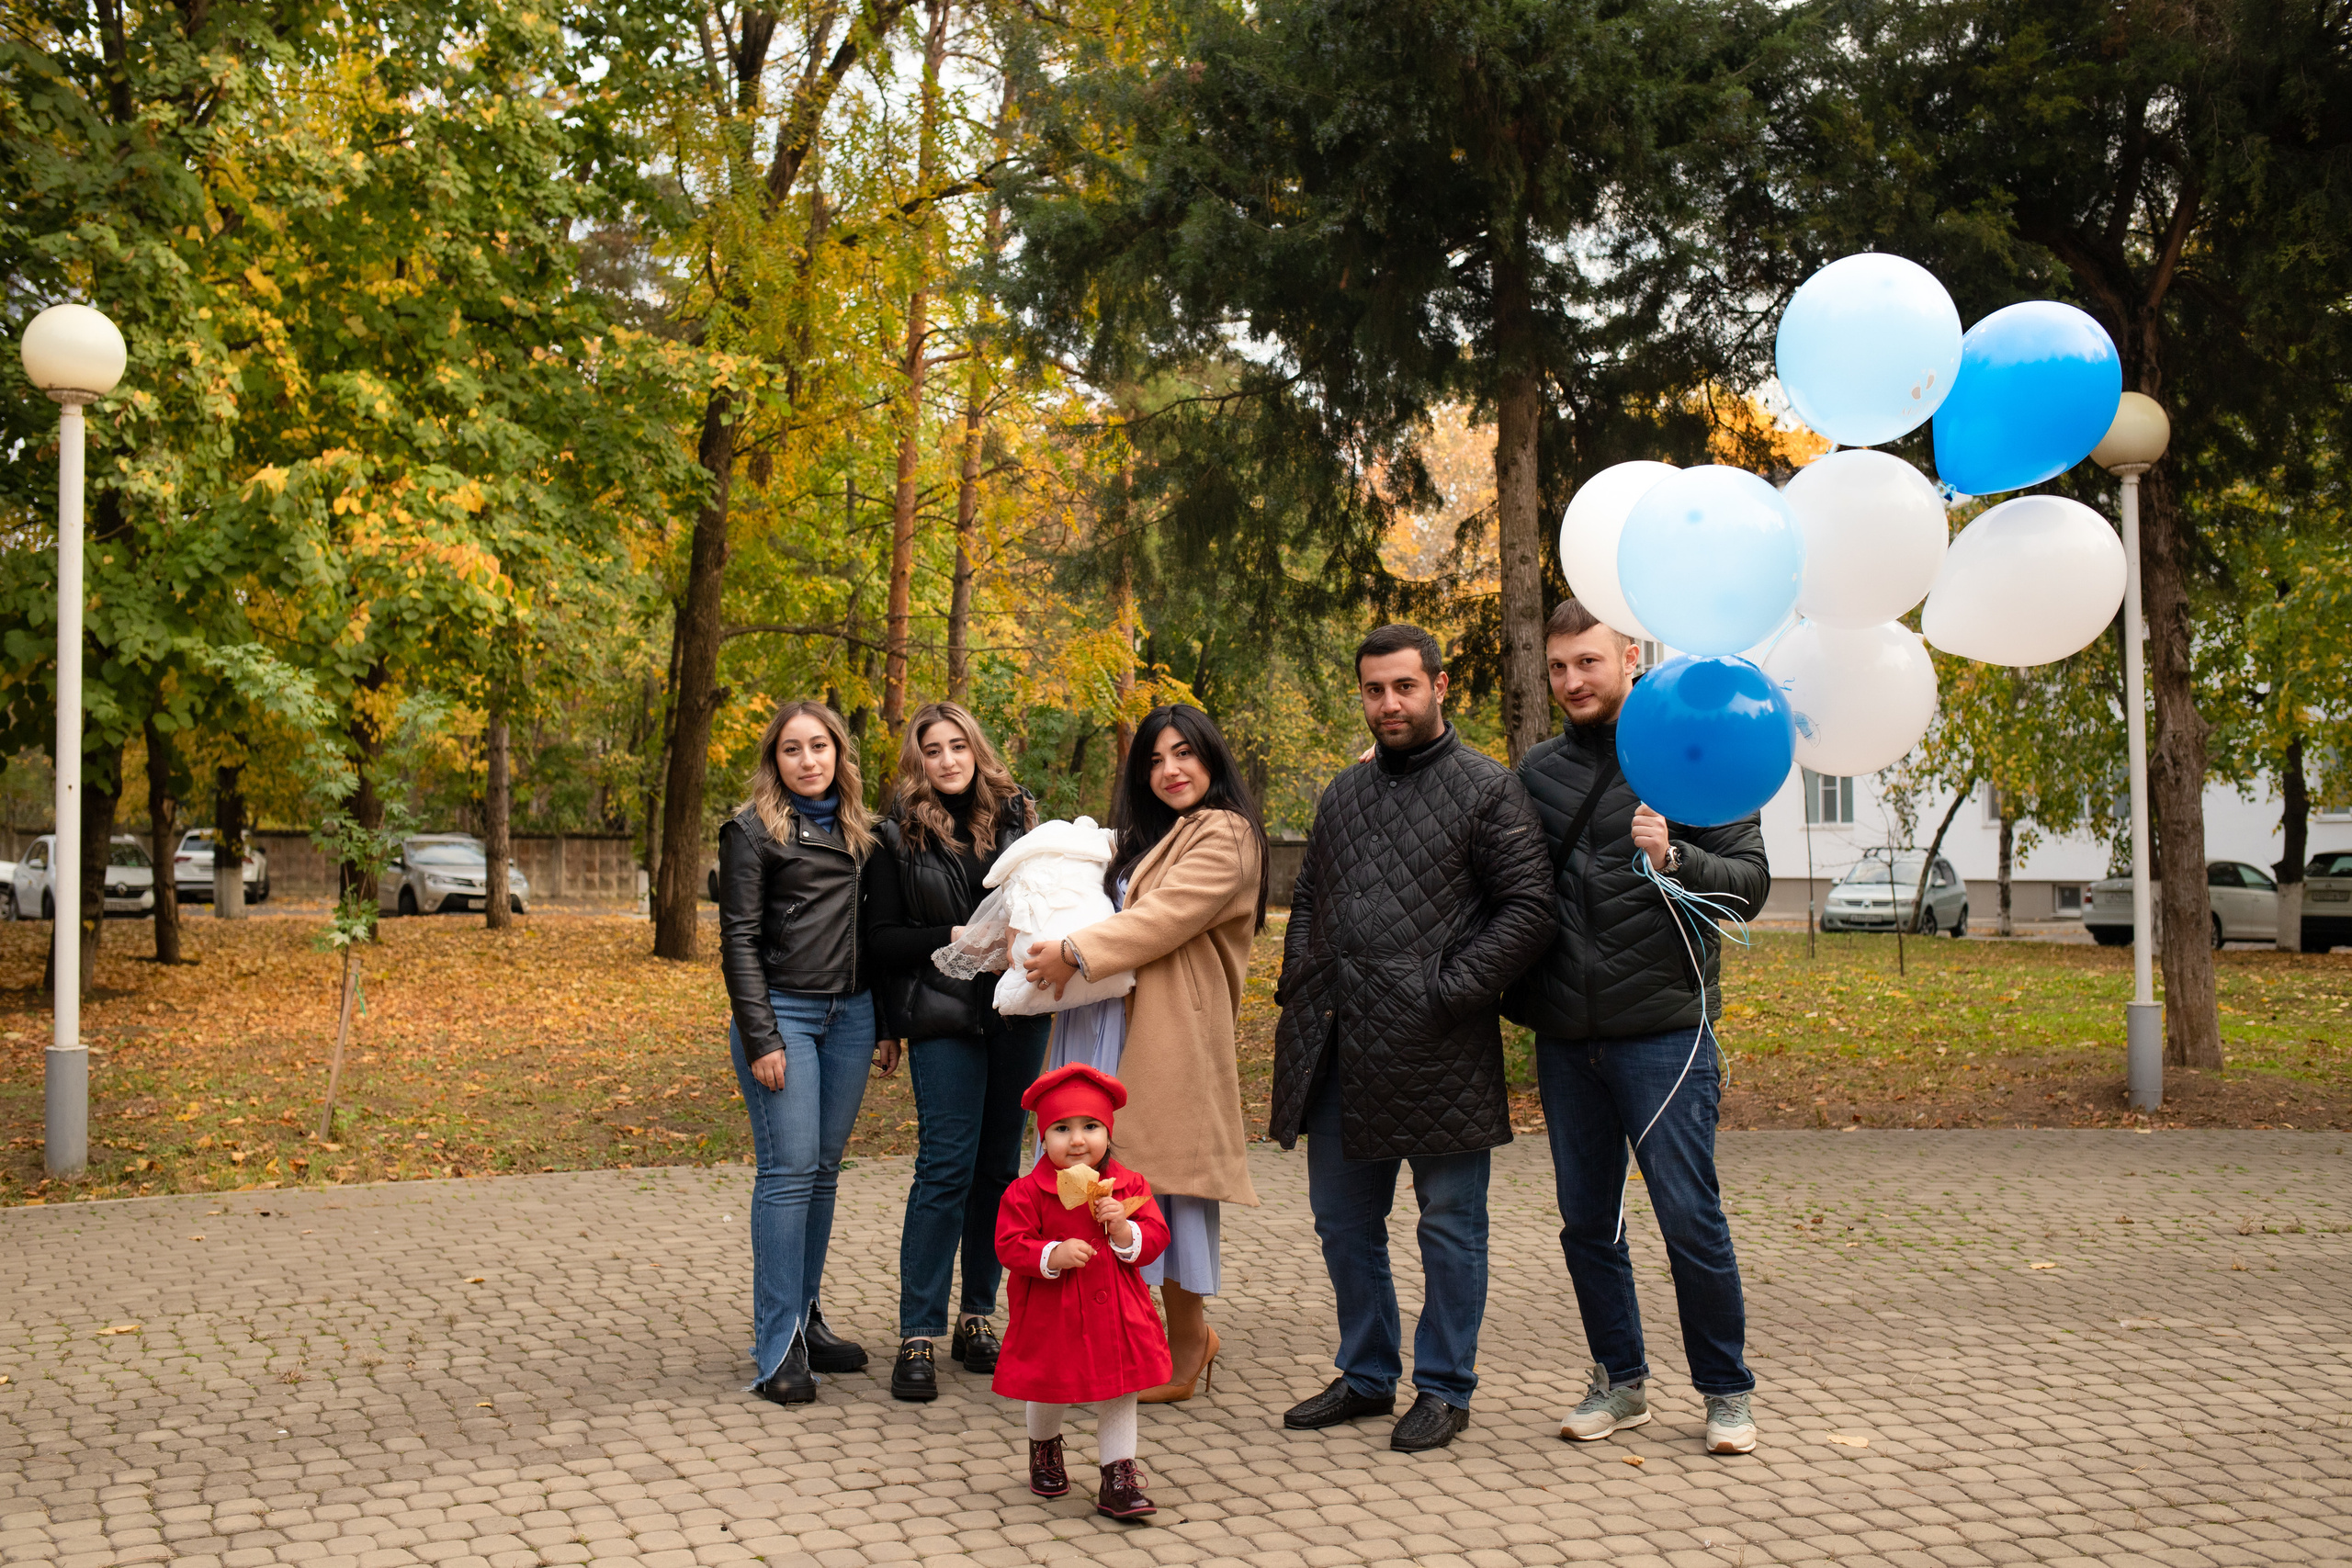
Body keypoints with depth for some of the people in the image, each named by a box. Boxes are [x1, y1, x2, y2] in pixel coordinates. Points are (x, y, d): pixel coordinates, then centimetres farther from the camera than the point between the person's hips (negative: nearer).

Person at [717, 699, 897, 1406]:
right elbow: (739, 939, -7)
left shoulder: (857, 831, 15)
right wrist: (760, 1038, -13)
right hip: (783, 1010, -6)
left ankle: (805, 1319, 18)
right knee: (789, 1169, -10)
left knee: (825, 1170, 8)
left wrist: (885, 1023, 13)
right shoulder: (753, 831, -2)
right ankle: (778, 1347, -7)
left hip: (850, 1014, 6)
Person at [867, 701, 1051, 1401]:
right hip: (944, 1020, -4)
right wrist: (953, 938, -15)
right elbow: (883, 940, -1)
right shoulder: (898, 837, 1)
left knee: (999, 1166, 8)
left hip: (1017, 1012, 4)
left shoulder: (1015, 817, 8)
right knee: (947, 1166, -8)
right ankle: (917, 1336, -3)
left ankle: (978, 1318, 19)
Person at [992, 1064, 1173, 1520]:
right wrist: (1053, 1256, -27)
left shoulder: (1128, 1186, -2)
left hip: (1115, 1314, 2)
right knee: (1047, 1390, 16)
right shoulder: (1027, 1193, -11)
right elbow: (1009, 1245, -13)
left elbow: (1156, 1237, -2)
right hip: (1050, 1316, -2)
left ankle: (1118, 1480, 16)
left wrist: (1124, 1229, -21)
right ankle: (1045, 1449, 47)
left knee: (1118, 1394, 6)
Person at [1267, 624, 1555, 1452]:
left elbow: (1528, 909, -9)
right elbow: (1307, 900, 25)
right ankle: (1366, 1376, 29)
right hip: (1338, 1045, 7)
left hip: (1435, 1049, -6)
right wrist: (1298, 989, 10)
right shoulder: (1344, 793, 16)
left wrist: (1449, 993, -15)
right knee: (1343, 1222, 14)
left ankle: (1445, 1388, 17)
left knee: (1450, 1226, 5)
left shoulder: (1488, 788, -3)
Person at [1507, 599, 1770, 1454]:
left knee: (1691, 1218, -2)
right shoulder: (1538, 771, 10)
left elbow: (1751, 882, -6)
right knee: (1587, 1223, 11)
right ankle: (1620, 1382, 25)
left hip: (1664, 1030, -4)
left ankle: (1727, 1392, 14)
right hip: (1565, 1037, 5)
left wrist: (1674, 859, -23)